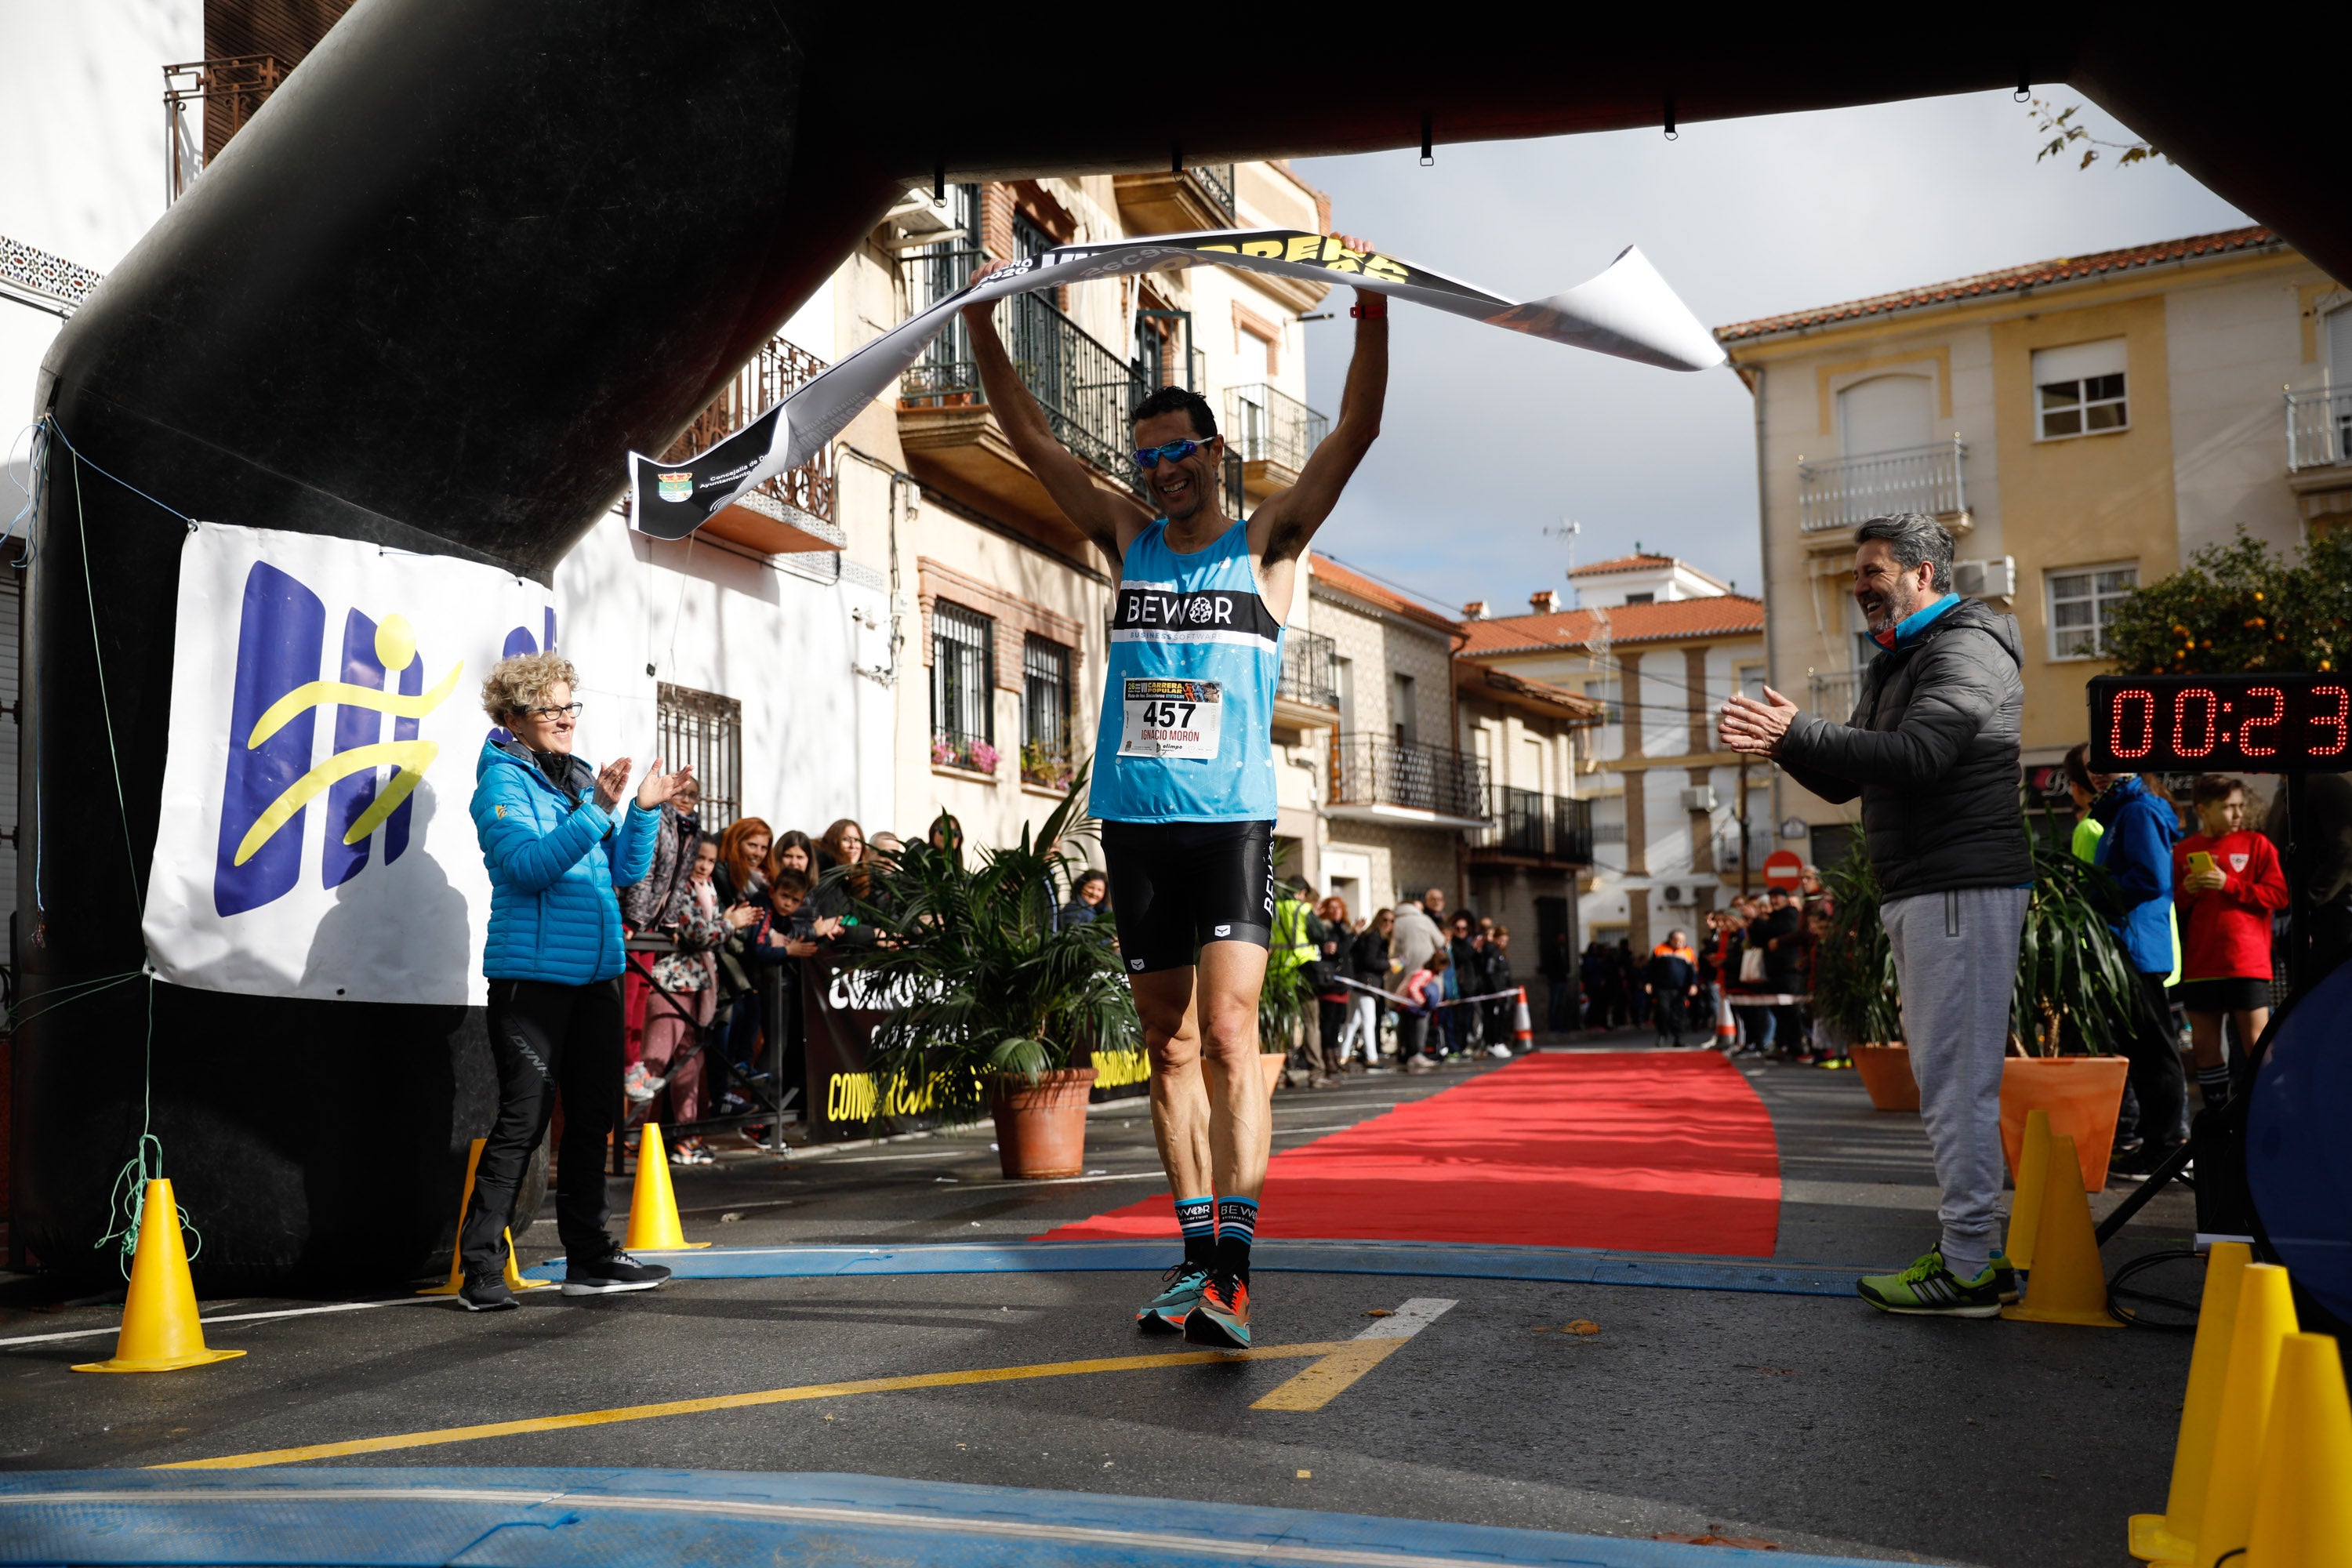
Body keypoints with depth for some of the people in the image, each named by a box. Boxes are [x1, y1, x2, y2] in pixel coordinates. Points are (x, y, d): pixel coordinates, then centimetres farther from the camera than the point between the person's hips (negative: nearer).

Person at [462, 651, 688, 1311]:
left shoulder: (583, 777, 15)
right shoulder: (503, 780, -5)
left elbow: (624, 870, 14)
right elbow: (527, 867, -20)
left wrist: (644, 811, 0)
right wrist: (596, 812, -26)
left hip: (596, 971, 7)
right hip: (532, 972, -7)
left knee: (593, 1114, 12)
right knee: (523, 1119, -6)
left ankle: (590, 1256, 22)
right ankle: (481, 1269, 2)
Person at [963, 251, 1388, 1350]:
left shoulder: (1265, 542, 6)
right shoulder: (1127, 539, 14)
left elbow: (1355, 431, -3)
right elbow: (1028, 437, 13)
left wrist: (1372, 312, -13)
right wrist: (983, 323, 4)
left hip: (1230, 819, -4)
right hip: (1133, 820, 4)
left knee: (1229, 1032, -14)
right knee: (1169, 1042, 7)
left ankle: (1232, 1267, -16)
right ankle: (1198, 1250, 14)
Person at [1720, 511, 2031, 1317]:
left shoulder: (1966, 649, -9)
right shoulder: (1895, 664, 22)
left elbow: (1917, 755, -25)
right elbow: (1848, 781, 19)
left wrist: (1797, 731, -23)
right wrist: (1786, 746, 1)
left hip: (1963, 888, -10)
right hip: (1917, 892, 10)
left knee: (1956, 1077, -10)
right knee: (1947, 1077, 12)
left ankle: (1969, 1268, -5)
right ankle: (1975, 1249, 19)